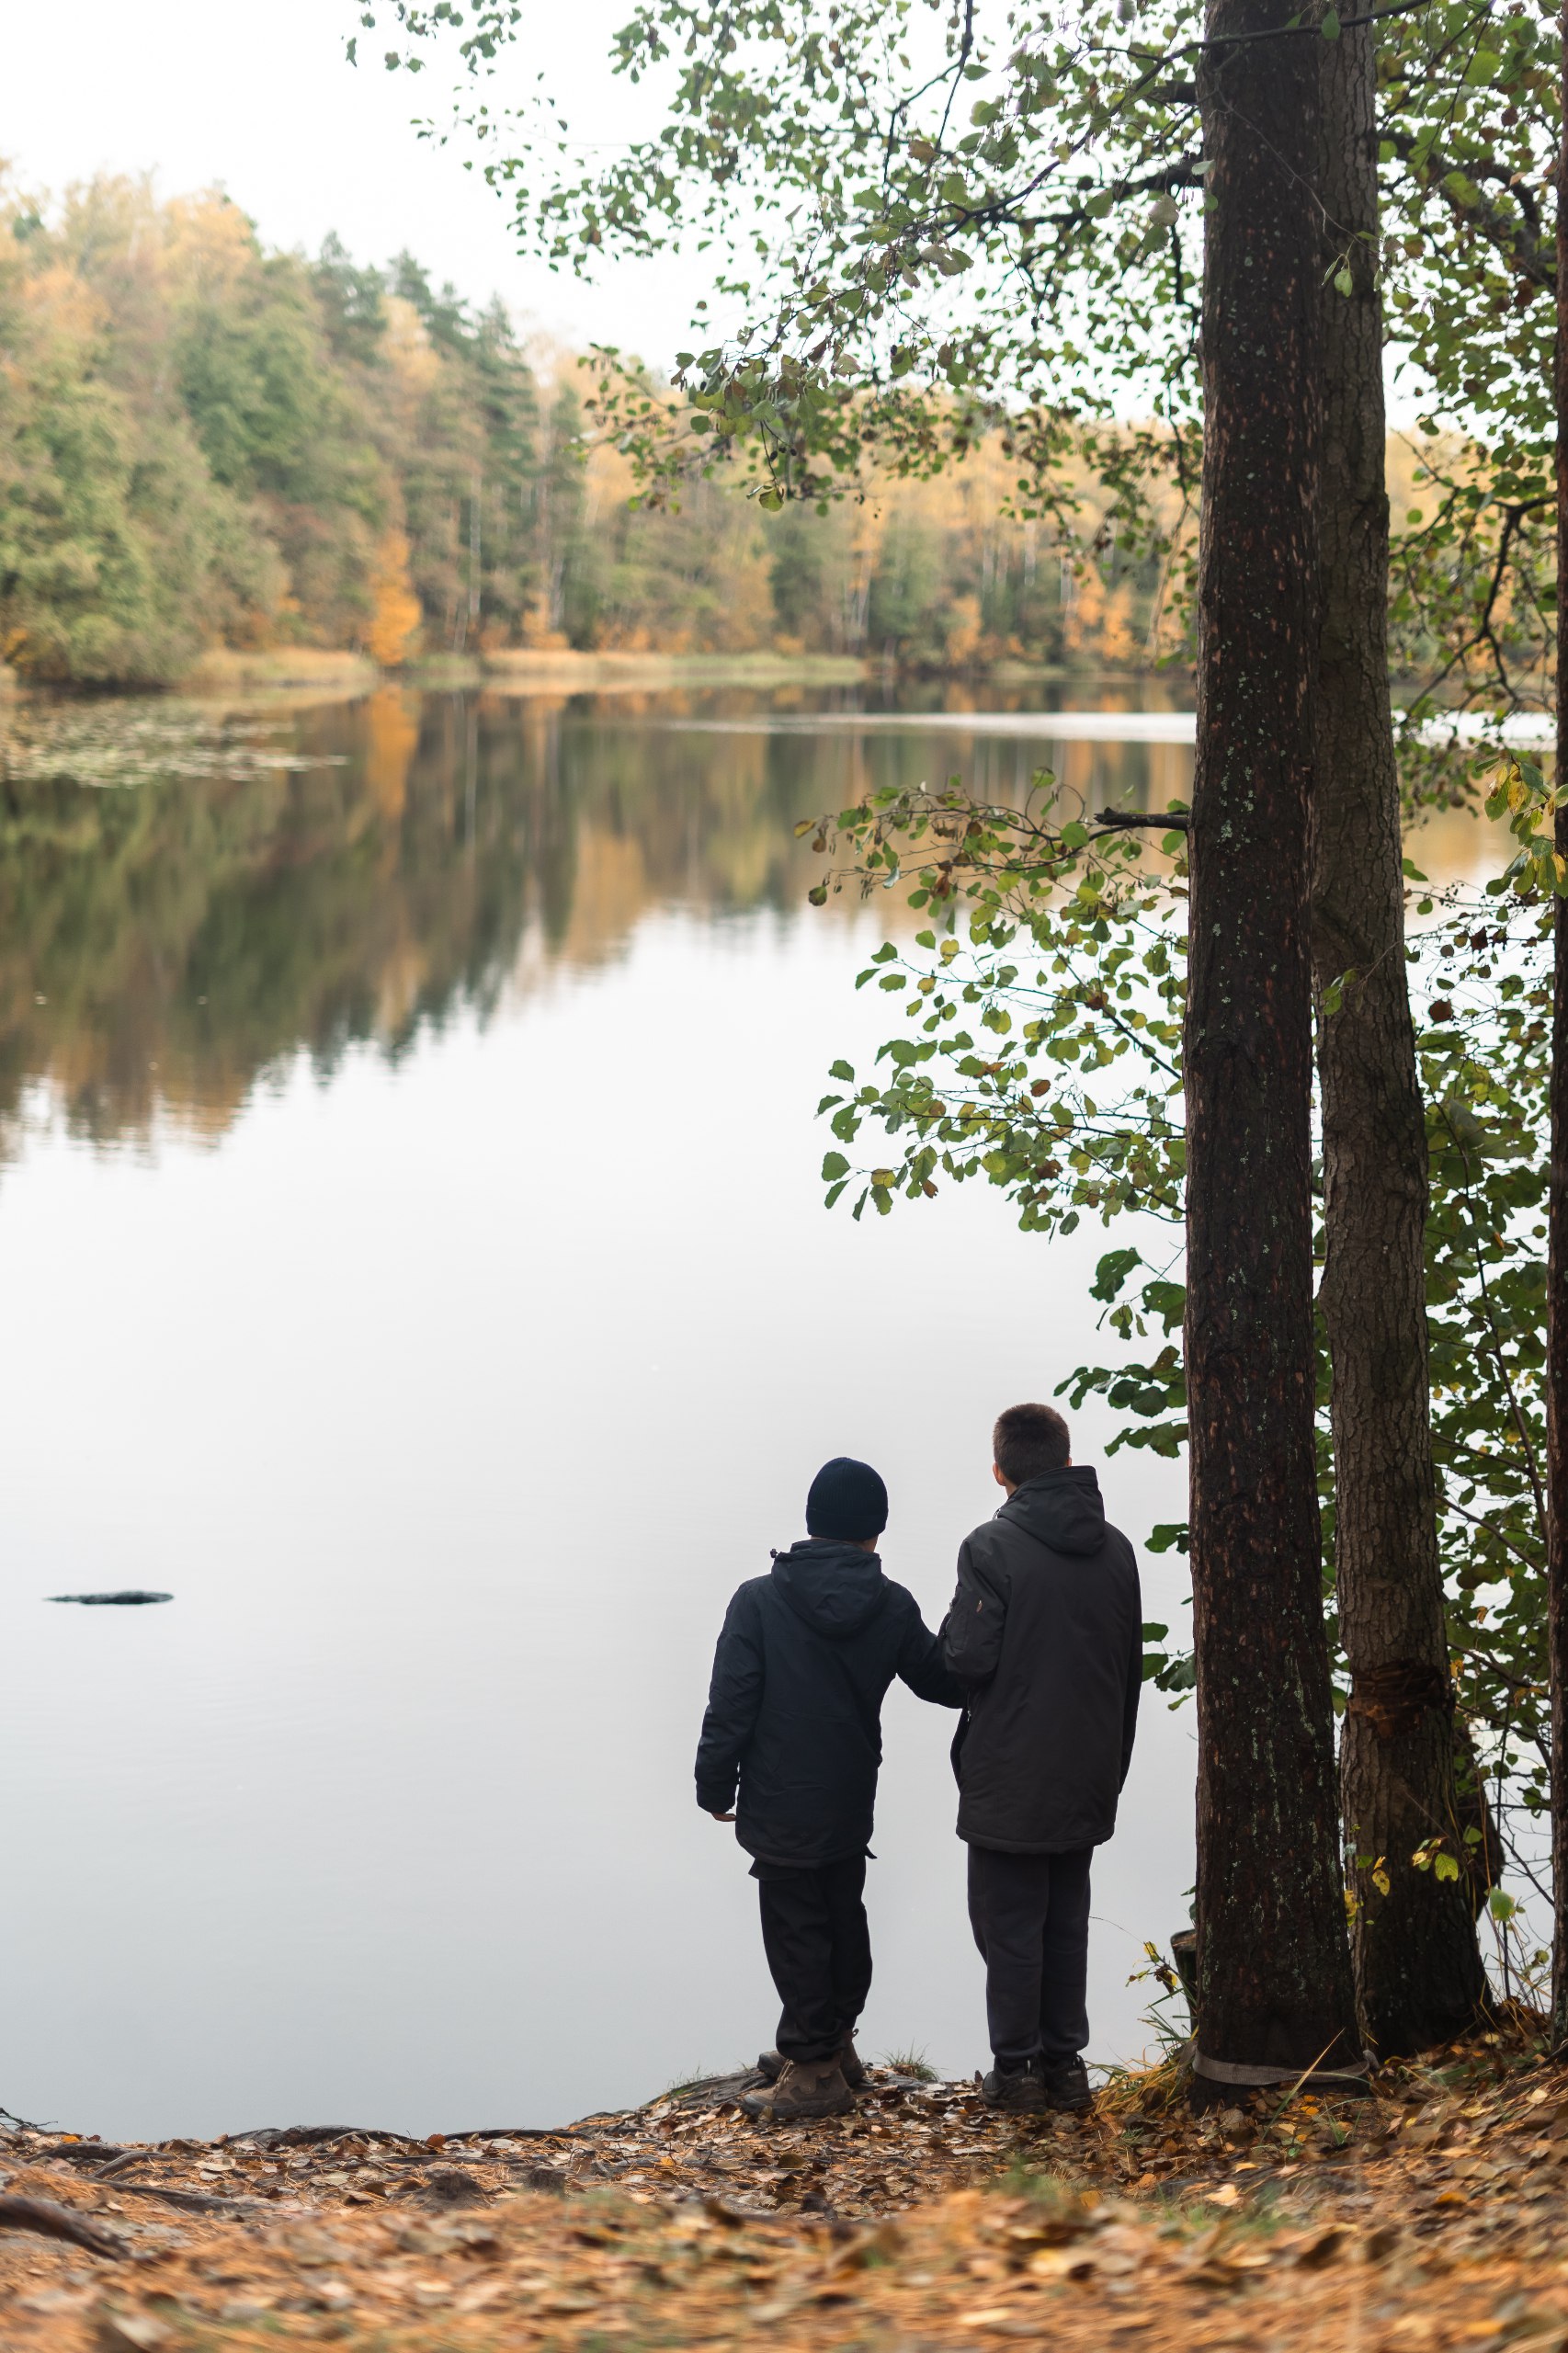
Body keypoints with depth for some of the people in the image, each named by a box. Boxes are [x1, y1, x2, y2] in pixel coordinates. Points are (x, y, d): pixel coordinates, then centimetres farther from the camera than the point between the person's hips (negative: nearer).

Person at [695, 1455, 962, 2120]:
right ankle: (833, 2045, 33)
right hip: (852, 1803, 4)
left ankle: (814, 2072, 8)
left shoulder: (759, 1600, -14)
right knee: (843, 1917, 20)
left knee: (796, 1930, 3)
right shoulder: (892, 1606, -4)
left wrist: (715, 1787, -1)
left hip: (781, 1808, -4)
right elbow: (946, 1683, 8)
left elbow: (730, 1705, -13)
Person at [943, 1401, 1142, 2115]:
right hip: (1087, 1779, 6)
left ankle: (1017, 2068, 7)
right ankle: (1065, 2063, 17)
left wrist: (951, 1633, 4)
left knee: (1009, 1924, 3)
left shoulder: (992, 1547, -14)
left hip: (1010, 1780, -5)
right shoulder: (1115, 1549, 5)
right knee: (1067, 1923, 14)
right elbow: (1131, 1667, 11)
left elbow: (969, 1657, -19)